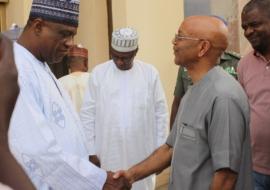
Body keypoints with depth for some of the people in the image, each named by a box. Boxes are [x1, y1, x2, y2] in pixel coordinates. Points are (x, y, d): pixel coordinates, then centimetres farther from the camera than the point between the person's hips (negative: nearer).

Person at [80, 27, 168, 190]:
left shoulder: (150, 73, -1)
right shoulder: (98, 73, -2)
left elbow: (161, 113, 2)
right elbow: (88, 114, 1)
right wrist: (91, 150, -1)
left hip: (142, 152, 0)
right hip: (109, 153, 0)